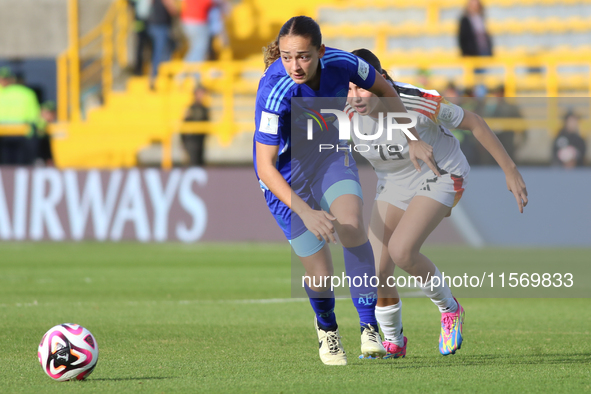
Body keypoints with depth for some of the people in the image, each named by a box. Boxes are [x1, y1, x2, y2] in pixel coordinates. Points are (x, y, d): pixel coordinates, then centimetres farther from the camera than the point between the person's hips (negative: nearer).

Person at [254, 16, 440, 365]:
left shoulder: (341, 63, -22)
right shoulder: (275, 92, -35)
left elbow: (385, 91, 1)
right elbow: (265, 167, -34)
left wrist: (413, 140, 3)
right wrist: (305, 212, -43)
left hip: (329, 156, 3)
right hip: (286, 176, -3)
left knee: (351, 225, -27)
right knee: (320, 275, -4)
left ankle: (370, 328, -17)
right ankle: (326, 326, 32)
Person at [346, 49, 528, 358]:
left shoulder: (418, 103, -31)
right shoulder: (350, 115, -18)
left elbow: (474, 123, -17)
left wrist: (509, 170, -13)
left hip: (440, 177, -5)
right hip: (393, 184, 5)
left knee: (401, 251, -27)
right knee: (376, 269, -8)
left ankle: (449, 310, 1)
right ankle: (393, 342, 20)